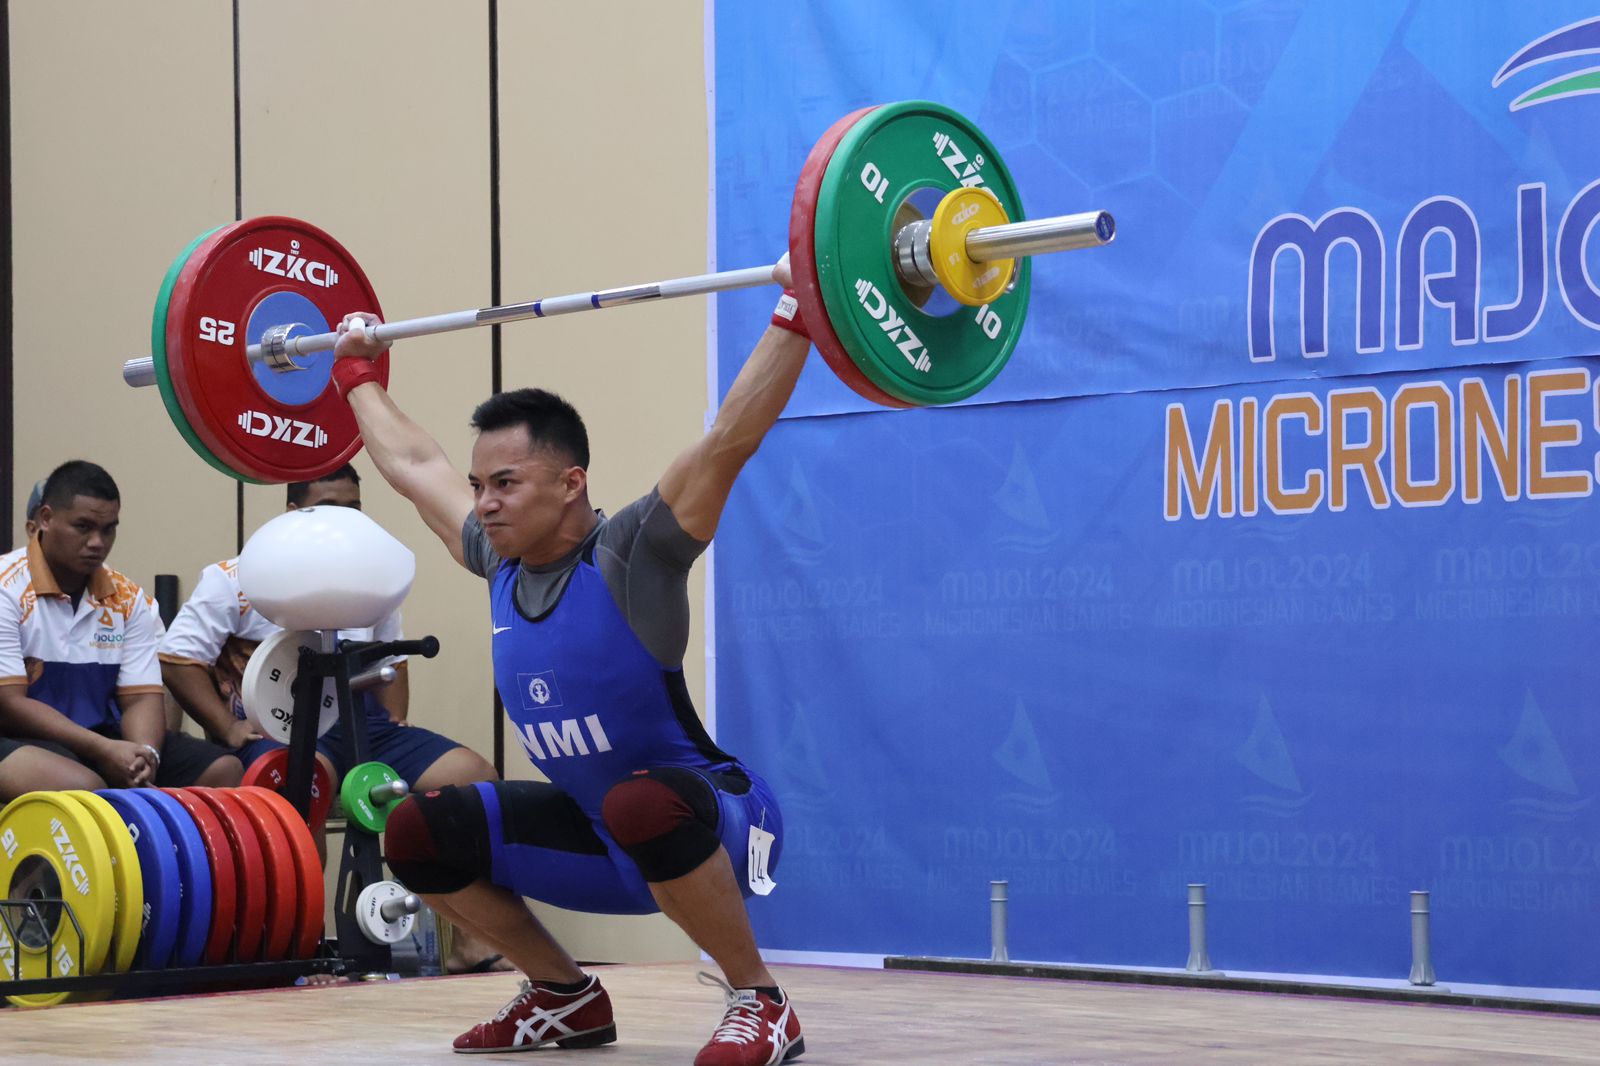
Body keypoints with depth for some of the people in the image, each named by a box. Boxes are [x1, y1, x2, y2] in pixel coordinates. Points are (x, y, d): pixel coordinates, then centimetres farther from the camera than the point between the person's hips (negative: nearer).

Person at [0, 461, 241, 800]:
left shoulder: (130, 599, 7)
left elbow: (141, 697, 3)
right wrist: (102, 750, -24)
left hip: (103, 738, 6)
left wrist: (144, 753, -22)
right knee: (82, 789, -37)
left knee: (223, 772, -8)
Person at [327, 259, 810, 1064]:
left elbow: (732, 437, -28)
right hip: (599, 835, 7)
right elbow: (413, 465, 17)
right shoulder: (502, 562, 1)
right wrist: (355, 374, 27)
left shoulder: (632, 556, -19)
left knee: (641, 808, -41)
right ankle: (567, 998, 12)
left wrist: (795, 316, -33)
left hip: (712, 820, -7)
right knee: (419, 833, -3)